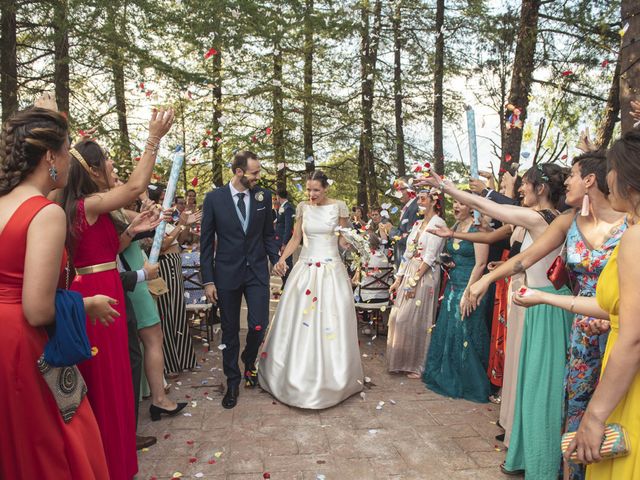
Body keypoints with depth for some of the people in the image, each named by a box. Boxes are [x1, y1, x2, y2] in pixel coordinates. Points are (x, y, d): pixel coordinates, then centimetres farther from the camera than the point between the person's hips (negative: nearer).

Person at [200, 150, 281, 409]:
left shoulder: (263, 196, 0)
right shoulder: (214, 198, -5)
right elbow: (206, 241, -2)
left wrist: (276, 261, -2)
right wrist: (208, 280, -4)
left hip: (257, 271, 1)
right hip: (227, 273, -1)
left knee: (259, 325, -4)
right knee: (230, 330, 10)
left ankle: (249, 361, 31)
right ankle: (232, 382, 28)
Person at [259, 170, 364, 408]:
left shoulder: (339, 207, -2)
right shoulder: (303, 207, 5)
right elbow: (296, 238, 8)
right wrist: (282, 258, -5)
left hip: (331, 269, -2)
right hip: (306, 268, 2)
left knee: (331, 321, 2)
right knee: (298, 320, 4)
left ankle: (331, 377, 19)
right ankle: (297, 373, 20)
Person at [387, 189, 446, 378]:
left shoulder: (438, 223, -9)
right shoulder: (418, 223, 14)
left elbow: (430, 257, -16)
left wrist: (414, 281, -18)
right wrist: (399, 279, 8)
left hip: (426, 276, -8)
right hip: (409, 274, 8)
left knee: (417, 319, -2)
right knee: (399, 318, 9)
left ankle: (418, 365, 14)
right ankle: (404, 361, 23)